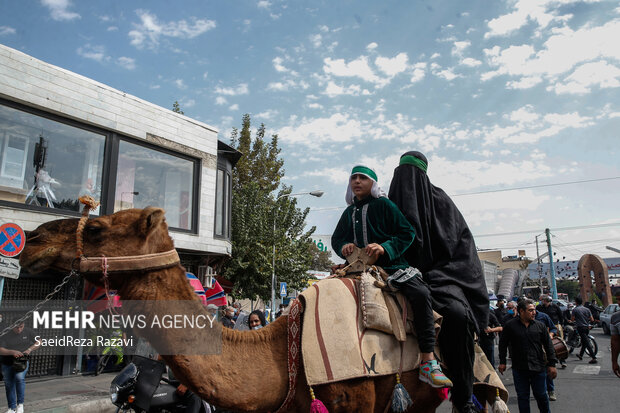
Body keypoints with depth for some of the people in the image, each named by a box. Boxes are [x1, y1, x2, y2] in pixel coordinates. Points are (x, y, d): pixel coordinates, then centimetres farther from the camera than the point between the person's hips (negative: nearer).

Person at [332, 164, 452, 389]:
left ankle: (428, 362, -25)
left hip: (390, 265, -5)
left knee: (420, 293, -27)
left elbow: (407, 232, -4)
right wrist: (344, 246, -4)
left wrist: (384, 247, -20)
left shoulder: (383, 205, 2)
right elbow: (336, 238, 20)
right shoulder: (349, 212, 17)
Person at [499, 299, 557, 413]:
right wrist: (502, 362, 4)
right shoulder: (510, 326, -1)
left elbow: (548, 346, 8)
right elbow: (503, 344, 6)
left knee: (541, 395, 12)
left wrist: (552, 364, 3)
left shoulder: (540, 326, 4)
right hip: (519, 369, -1)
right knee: (522, 396, 8)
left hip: (538, 368, 1)